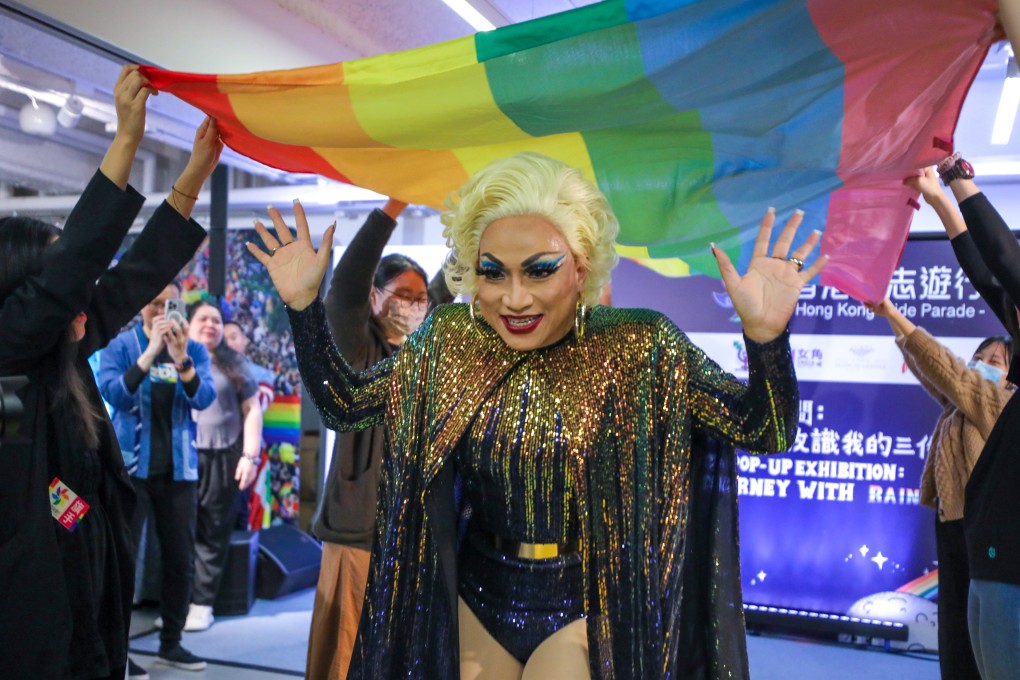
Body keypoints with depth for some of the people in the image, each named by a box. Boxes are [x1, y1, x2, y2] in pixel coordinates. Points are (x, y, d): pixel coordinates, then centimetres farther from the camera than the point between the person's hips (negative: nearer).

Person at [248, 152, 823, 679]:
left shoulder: (639, 351, -15)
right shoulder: (449, 343, -5)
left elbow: (765, 431, -16)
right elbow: (344, 405, 4)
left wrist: (765, 333, -34)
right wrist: (303, 303, -7)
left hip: (585, 610, -3)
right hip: (477, 599, 4)